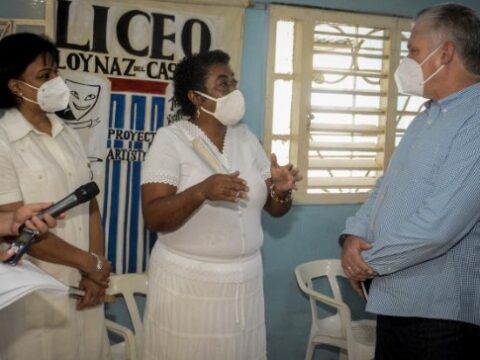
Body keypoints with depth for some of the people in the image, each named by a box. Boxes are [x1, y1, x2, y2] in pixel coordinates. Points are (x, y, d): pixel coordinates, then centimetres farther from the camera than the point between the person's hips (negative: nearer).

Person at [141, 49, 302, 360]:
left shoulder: (246, 138, 7)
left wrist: (281, 190, -14)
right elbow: (154, 218, -16)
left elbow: (274, 209, 8)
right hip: (188, 282, -5)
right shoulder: (171, 139, -8)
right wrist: (202, 191, -32)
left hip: (245, 280, 5)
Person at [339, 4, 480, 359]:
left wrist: (370, 261, -13)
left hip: (440, 312, -9)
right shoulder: (427, 117, 13)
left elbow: (438, 226, -28)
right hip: (396, 301, 9)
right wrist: (354, 235, -4)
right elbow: (386, 186, 15)